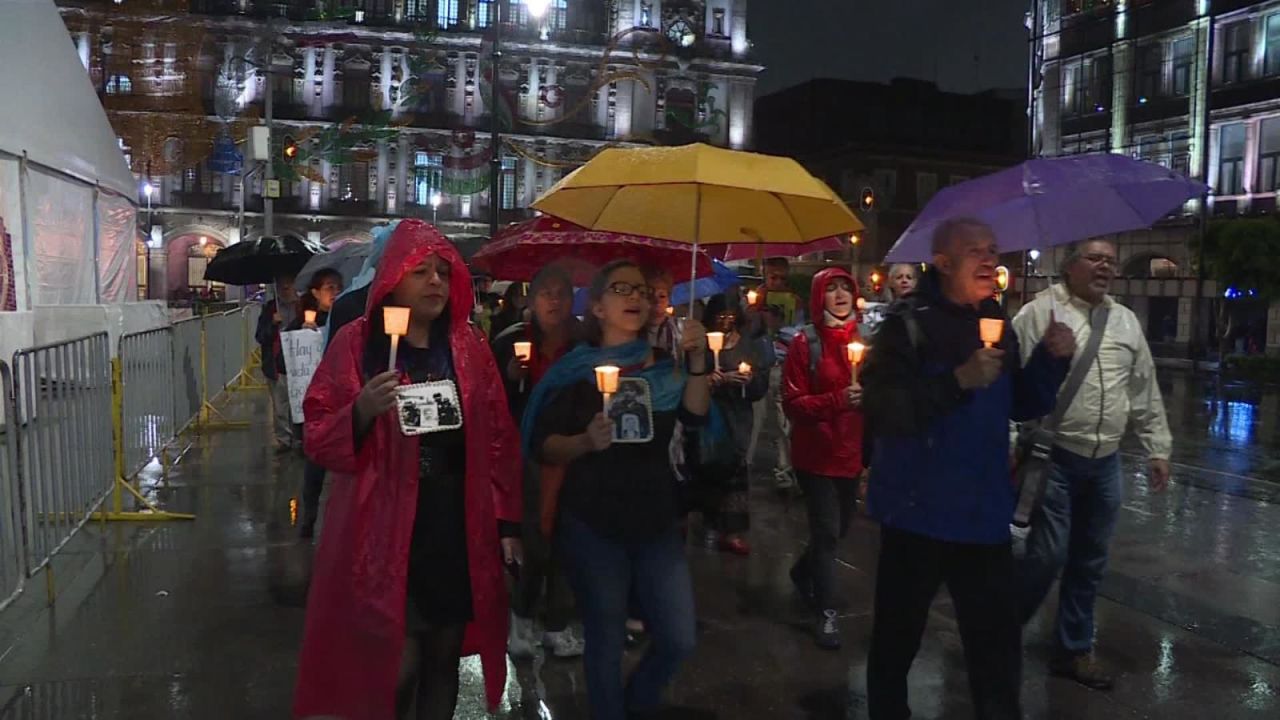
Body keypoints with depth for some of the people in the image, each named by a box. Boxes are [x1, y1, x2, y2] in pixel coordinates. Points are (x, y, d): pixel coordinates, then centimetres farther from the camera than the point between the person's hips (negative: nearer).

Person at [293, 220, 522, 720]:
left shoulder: (470, 347, 6)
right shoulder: (356, 343, -3)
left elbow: (500, 440, 7)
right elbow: (318, 442, -4)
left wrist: (507, 523, 5)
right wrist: (362, 411, -24)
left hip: (461, 531, 3)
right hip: (386, 532, -3)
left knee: (444, 658, 15)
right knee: (394, 666, -2)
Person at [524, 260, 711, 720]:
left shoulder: (662, 364, 6)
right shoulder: (577, 371, -4)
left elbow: (694, 416, -10)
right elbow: (542, 447, -9)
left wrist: (697, 362, -24)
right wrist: (586, 442, -28)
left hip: (656, 523, 4)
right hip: (593, 527, -3)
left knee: (678, 640, 6)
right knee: (606, 645, 4)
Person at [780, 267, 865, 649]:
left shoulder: (864, 339, 4)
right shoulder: (805, 343, -10)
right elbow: (792, 403, -13)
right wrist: (837, 400, -25)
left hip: (851, 451, 6)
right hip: (817, 453, -5)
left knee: (841, 526, 19)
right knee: (827, 530, -3)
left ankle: (803, 571, 46)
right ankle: (827, 613, 13)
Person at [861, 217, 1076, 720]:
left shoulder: (997, 323, 9)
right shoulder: (909, 324, -13)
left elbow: (1022, 407, 15)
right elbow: (880, 410, -23)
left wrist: (1051, 359, -1)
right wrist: (958, 381, -29)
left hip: (984, 513, 6)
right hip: (919, 512, -5)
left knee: (998, 641, 16)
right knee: (897, 636, 12)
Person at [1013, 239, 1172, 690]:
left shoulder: (1126, 322, 13)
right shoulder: (1040, 312, -7)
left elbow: (1145, 393, 18)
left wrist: (1158, 450, 15)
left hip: (1106, 463, 6)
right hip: (1054, 457, -6)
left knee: (1089, 563, 13)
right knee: (1048, 556, -7)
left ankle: (1073, 650, 28)